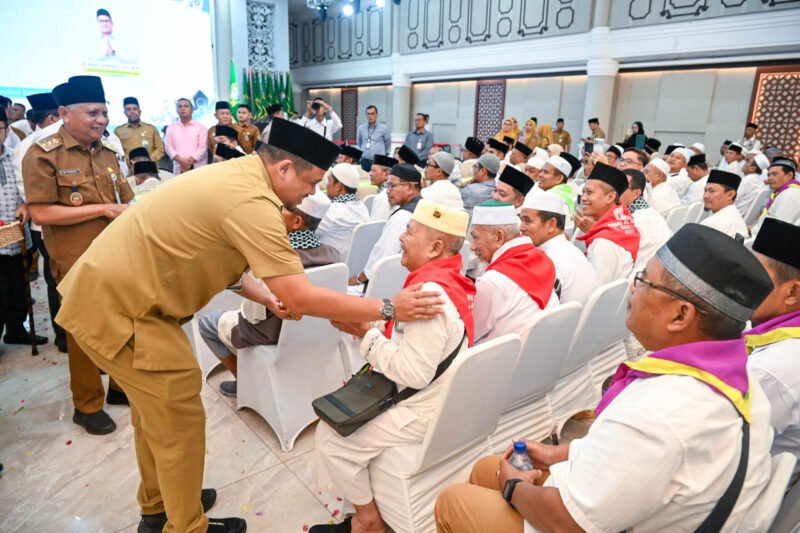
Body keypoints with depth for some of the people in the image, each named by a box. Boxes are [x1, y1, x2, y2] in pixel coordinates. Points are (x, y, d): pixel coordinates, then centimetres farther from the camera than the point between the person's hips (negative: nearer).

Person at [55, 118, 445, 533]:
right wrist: (388, 309, -21)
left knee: (156, 410, 23)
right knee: (179, 422, 2)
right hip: (120, 304, -10)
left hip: (113, 286, 10)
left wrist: (266, 297, 6)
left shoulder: (236, 174, 5)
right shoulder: (252, 202, -26)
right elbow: (301, 299, -28)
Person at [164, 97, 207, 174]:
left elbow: (203, 147, -3)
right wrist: (181, 160, -10)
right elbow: (168, 146, 6)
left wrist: (190, 161, -12)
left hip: (198, 168, -2)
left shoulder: (200, 127, 5)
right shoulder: (171, 127, 14)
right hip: (179, 168, 2)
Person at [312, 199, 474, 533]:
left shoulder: (430, 292, -28)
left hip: (423, 412, -10)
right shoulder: (449, 280, 4)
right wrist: (368, 327, -3)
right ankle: (366, 497, 31)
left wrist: (366, 333, -20)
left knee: (331, 437, -1)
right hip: (437, 397, 10)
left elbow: (414, 374, -28)